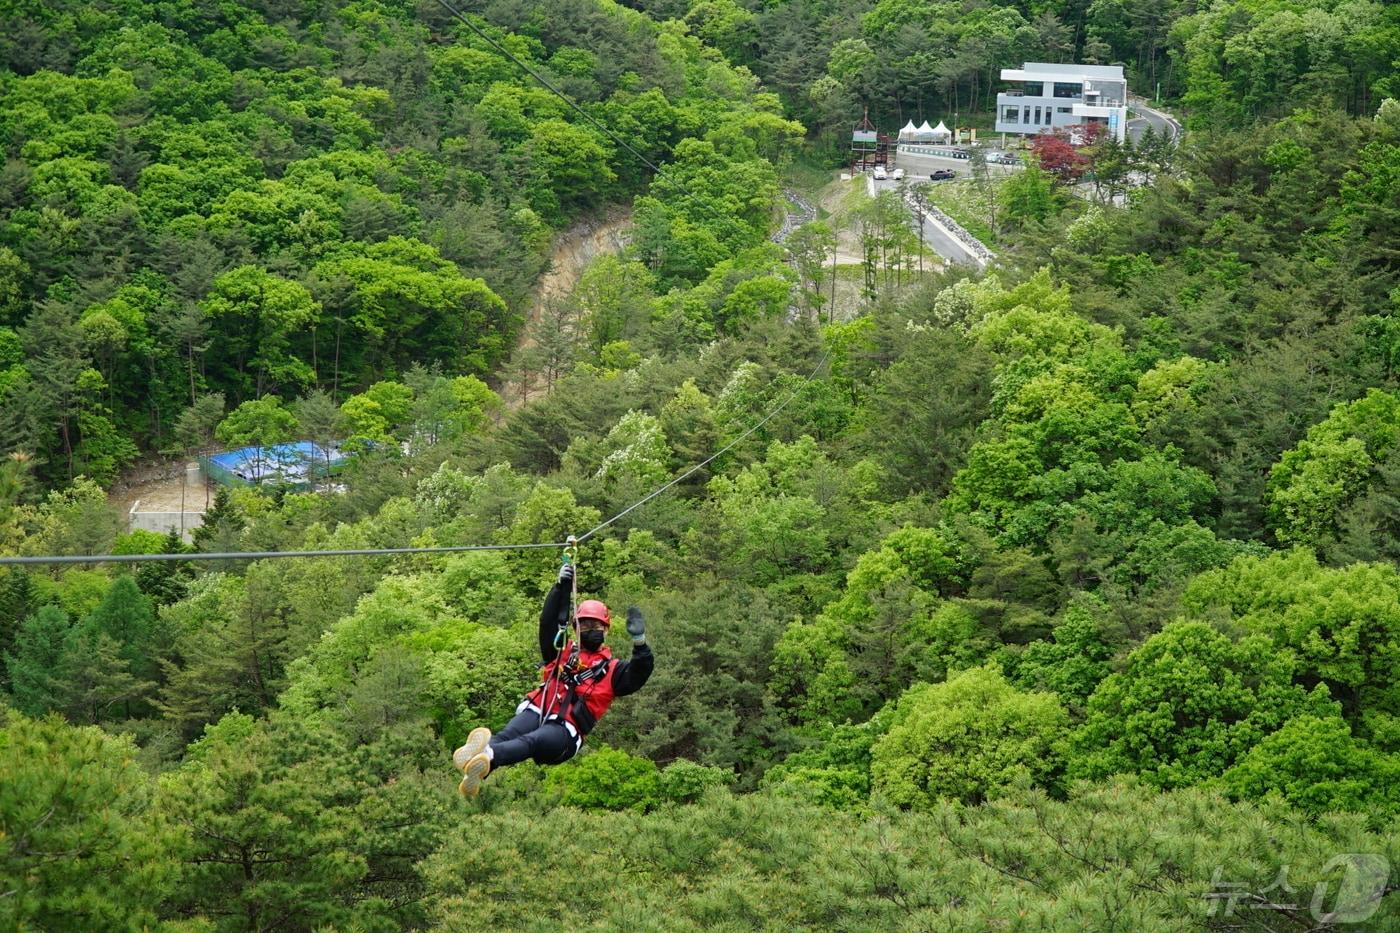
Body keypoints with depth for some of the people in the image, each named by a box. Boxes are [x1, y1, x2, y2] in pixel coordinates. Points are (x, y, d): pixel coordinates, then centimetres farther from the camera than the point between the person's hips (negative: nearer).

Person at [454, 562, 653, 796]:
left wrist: (640, 643, -12)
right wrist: (562, 586, 9)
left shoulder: (611, 669, 21)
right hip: (536, 712, 3)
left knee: (532, 741, -37)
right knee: (508, 735, -33)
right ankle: (476, 773, -63)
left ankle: (488, 755, -69)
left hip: (564, 730, -3)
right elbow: (549, 622, 19)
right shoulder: (563, 651, 30)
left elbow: (637, 677, 3)